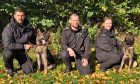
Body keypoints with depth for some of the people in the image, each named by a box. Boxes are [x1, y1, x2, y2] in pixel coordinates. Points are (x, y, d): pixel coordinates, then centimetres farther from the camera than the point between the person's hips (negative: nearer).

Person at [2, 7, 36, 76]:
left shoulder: (29, 26, -8)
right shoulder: (9, 28, -21)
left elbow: (33, 39, 10)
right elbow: (7, 44, -26)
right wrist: (23, 46, -26)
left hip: (23, 51, 3)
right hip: (10, 49, -3)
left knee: (29, 71, -5)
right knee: (7, 54, -38)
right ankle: (10, 68, -5)